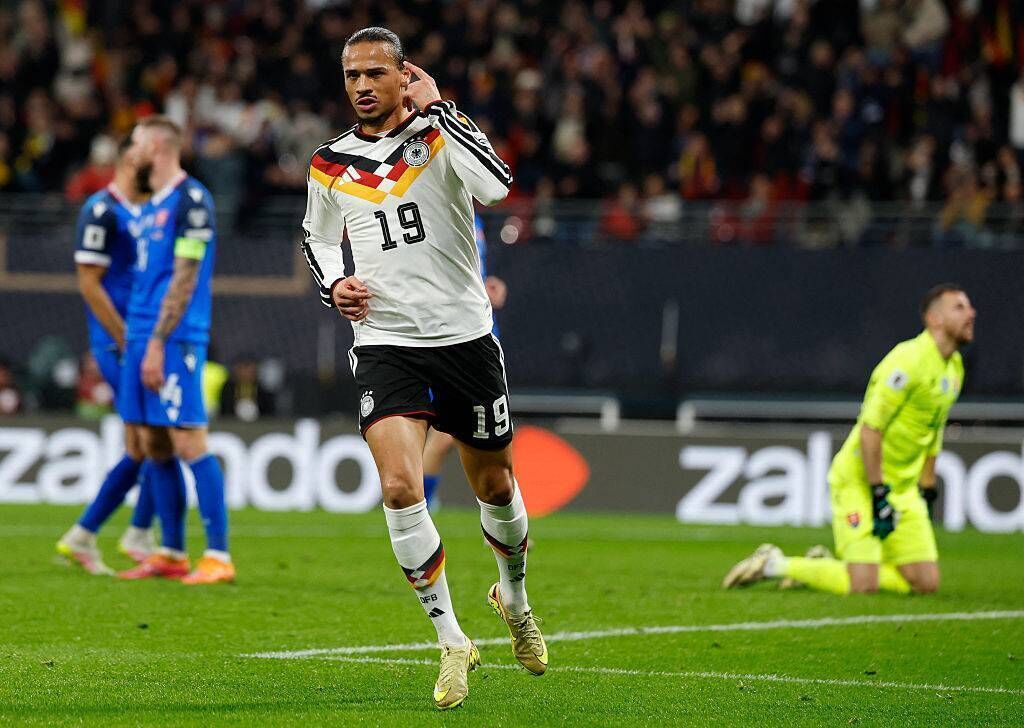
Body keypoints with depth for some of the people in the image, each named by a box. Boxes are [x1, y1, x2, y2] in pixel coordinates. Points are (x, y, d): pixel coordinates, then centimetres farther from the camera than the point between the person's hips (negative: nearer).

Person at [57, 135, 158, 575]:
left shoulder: (145, 212, 17)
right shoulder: (102, 211, -10)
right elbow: (89, 283, -14)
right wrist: (127, 340, -16)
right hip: (119, 343, -9)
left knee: (141, 450, 7)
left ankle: (82, 538, 14)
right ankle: (139, 535, -2)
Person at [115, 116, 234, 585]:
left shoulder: (190, 200, -10)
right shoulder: (154, 203, 18)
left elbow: (184, 279, -15)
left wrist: (158, 342, -18)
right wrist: (135, 340, 16)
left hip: (175, 338, -9)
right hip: (142, 336, 9)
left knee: (188, 442, -11)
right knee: (155, 447, 9)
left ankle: (218, 556, -10)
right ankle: (171, 554, 14)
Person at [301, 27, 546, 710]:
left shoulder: (441, 135, -6)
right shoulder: (331, 164, 5)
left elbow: (496, 185, -27)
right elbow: (318, 236, 25)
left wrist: (437, 108, -21)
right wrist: (333, 283, 4)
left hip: (464, 338, -1)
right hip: (383, 342, 1)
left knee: (495, 484, 14)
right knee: (400, 487, -19)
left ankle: (515, 598, 45)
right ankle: (453, 642, -6)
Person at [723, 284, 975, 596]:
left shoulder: (953, 366, 10)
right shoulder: (909, 360, -18)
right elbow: (870, 428, -22)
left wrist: (927, 494, 19)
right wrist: (879, 494, -22)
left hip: (903, 487, 9)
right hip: (859, 480, -9)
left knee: (926, 582, -2)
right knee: (863, 586, -18)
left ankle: (829, 567, 15)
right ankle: (775, 564, 3)